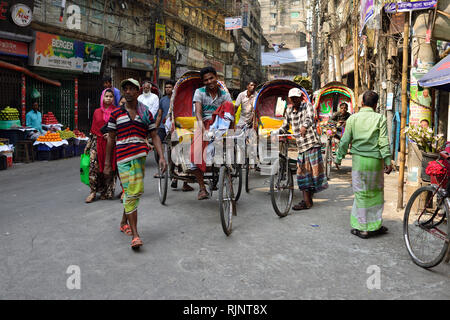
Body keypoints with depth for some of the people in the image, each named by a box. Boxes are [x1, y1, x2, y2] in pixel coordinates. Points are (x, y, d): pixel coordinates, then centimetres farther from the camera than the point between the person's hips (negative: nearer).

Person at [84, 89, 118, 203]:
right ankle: (93, 191, -1)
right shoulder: (97, 112, 12)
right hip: (97, 142, 2)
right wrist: (88, 146, 13)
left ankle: (107, 192, 14)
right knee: (93, 166, -10)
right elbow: (93, 129, 15)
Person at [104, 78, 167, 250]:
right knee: (131, 193, -8)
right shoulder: (116, 113, 8)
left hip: (140, 156, 2)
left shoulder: (146, 113, 11)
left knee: (135, 192, 8)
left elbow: (154, 136, 9)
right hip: (123, 157, -2)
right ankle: (135, 235, -5)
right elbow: (111, 139, 11)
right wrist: (107, 163, 9)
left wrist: (162, 157, -3)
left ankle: (124, 222, 34)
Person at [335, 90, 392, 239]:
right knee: (376, 192, 14)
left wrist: (339, 158, 10)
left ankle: (362, 228, 11)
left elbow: (345, 140, 1)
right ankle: (375, 225, 22)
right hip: (376, 160, 0)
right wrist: (387, 161, -5)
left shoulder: (353, 118, 1)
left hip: (359, 159, 0)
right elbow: (384, 142, -7)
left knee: (361, 193, 7)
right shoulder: (380, 118, -1)